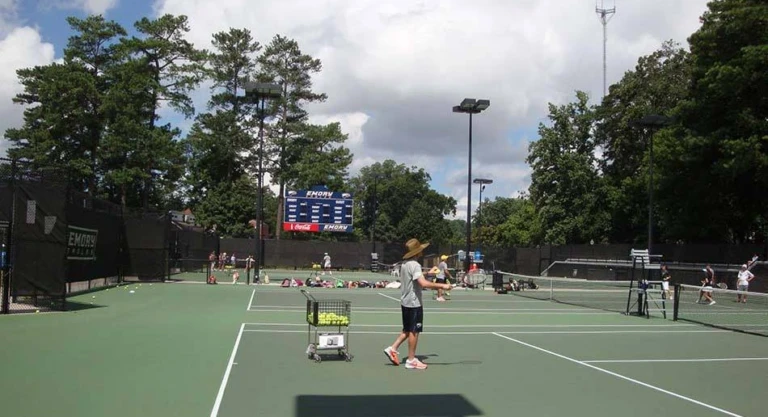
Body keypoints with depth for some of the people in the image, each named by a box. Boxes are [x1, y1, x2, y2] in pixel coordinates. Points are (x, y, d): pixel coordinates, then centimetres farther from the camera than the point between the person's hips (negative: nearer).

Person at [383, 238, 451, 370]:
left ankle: (392, 349, 17)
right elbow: (423, 283, -32)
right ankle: (411, 360, 7)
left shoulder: (404, 264, 10)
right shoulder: (414, 265, -20)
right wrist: (441, 286, -29)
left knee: (408, 330, 19)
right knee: (414, 331, 0)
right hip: (414, 303, -9)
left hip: (406, 302, 9)